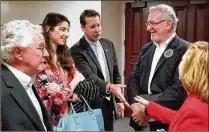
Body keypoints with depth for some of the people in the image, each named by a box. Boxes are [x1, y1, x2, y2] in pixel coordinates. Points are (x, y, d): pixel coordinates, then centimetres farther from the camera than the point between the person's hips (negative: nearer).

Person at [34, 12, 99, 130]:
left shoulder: (65, 57, 7)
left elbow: (81, 87, 0)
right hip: (50, 120, -6)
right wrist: (76, 80, -8)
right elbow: (56, 98, -19)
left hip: (68, 117, 7)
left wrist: (60, 89, -16)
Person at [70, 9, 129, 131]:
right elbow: (88, 76, -26)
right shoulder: (77, 50, -14)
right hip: (90, 106, -5)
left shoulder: (109, 44, 6)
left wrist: (119, 100, 7)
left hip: (108, 103, 6)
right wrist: (110, 87, -42)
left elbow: (116, 73, 10)